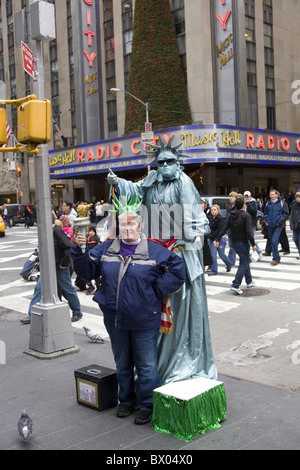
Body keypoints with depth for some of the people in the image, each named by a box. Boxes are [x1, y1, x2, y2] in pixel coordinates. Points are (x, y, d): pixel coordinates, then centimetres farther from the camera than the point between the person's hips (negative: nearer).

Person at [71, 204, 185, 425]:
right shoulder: (106, 249, 4)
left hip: (144, 321, -4)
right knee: (122, 364, 19)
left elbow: (178, 270, -6)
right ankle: (126, 400, 36)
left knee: (146, 365, 6)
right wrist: (79, 250, -11)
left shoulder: (154, 251, -7)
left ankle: (148, 405, 21)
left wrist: (156, 290, -9)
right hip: (115, 319, 4)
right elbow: (88, 270, 5)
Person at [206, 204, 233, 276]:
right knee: (213, 255, 0)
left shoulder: (221, 219, -10)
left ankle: (229, 265, 32)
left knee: (221, 254, 4)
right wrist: (209, 236, -1)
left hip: (220, 239, -5)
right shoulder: (211, 219, 11)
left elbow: (219, 230, -16)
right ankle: (214, 271, 6)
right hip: (212, 240, 5)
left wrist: (211, 236, -16)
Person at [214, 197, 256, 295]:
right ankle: (235, 285, -15)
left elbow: (224, 229, 1)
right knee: (244, 263, -5)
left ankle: (249, 281, 30)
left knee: (245, 261, 21)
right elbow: (249, 231, -18)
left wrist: (217, 239, 3)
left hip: (234, 242, 7)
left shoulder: (231, 216, 6)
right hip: (243, 242, -7)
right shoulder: (246, 216, -13)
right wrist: (253, 244, -14)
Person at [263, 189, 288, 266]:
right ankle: (277, 258, 22)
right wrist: (266, 221, 7)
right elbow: (265, 213, 21)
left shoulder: (281, 203, -2)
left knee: (274, 241, -16)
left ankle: (275, 259, -7)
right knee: (272, 241, 9)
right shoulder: (268, 203, 8)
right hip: (270, 225, 5)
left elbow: (285, 213, 4)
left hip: (278, 225, -5)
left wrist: (280, 221, -7)